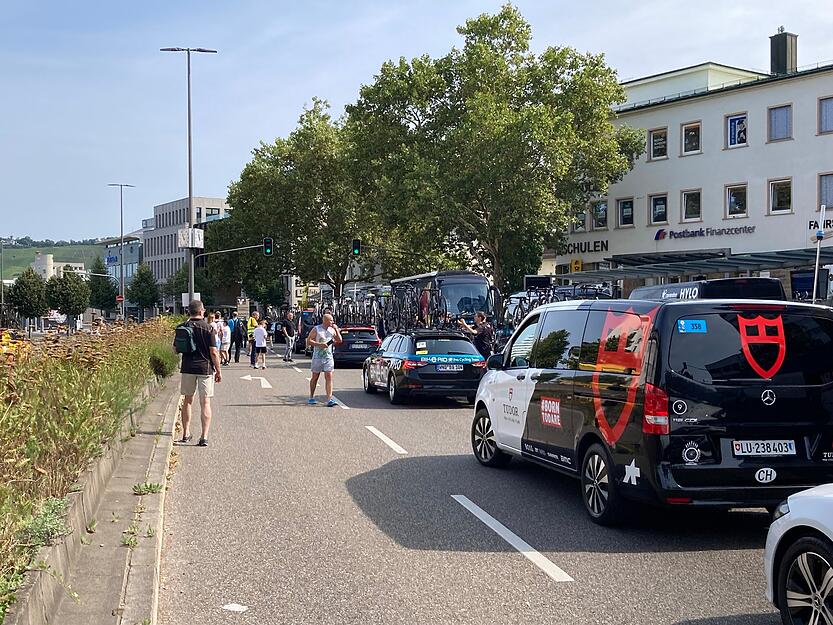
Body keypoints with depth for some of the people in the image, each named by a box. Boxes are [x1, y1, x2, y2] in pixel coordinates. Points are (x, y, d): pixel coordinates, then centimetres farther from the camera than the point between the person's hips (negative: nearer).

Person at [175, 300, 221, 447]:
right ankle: (204, 437, -7)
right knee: (205, 403, 0)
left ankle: (186, 434, 20)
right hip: (205, 368, -3)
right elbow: (213, 352, -9)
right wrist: (218, 371, 0)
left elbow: (176, 349, 9)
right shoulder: (208, 328, -8)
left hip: (187, 368, 3)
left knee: (187, 401, 16)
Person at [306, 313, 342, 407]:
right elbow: (309, 341, -7)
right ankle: (311, 398, 23)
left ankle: (329, 399, -14)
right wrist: (319, 344, -18)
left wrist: (336, 330, -1)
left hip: (328, 357, 3)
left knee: (329, 377, -8)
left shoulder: (332, 330, 8)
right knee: (315, 377, 9)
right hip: (317, 357, -3)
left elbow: (339, 341, 9)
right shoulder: (316, 329, -4)